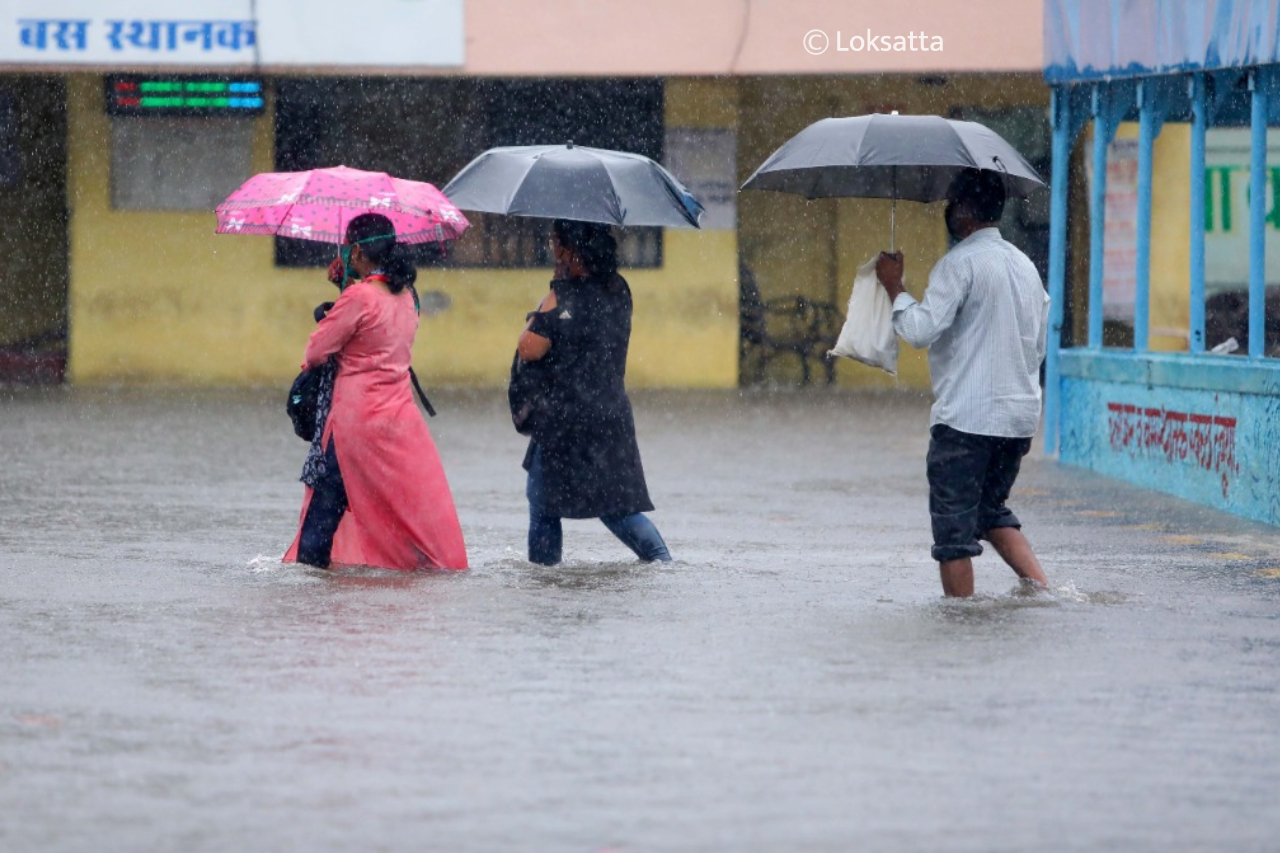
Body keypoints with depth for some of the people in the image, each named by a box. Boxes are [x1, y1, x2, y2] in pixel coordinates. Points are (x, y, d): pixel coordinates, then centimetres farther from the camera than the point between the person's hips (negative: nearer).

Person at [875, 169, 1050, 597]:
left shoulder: (960, 262, -11)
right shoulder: (1025, 266, 15)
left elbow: (921, 329, -20)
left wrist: (895, 288, -6)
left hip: (965, 417, -8)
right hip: (1020, 415, 8)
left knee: (955, 527, -1)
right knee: (992, 510, 21)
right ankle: (1041, 588, 7)